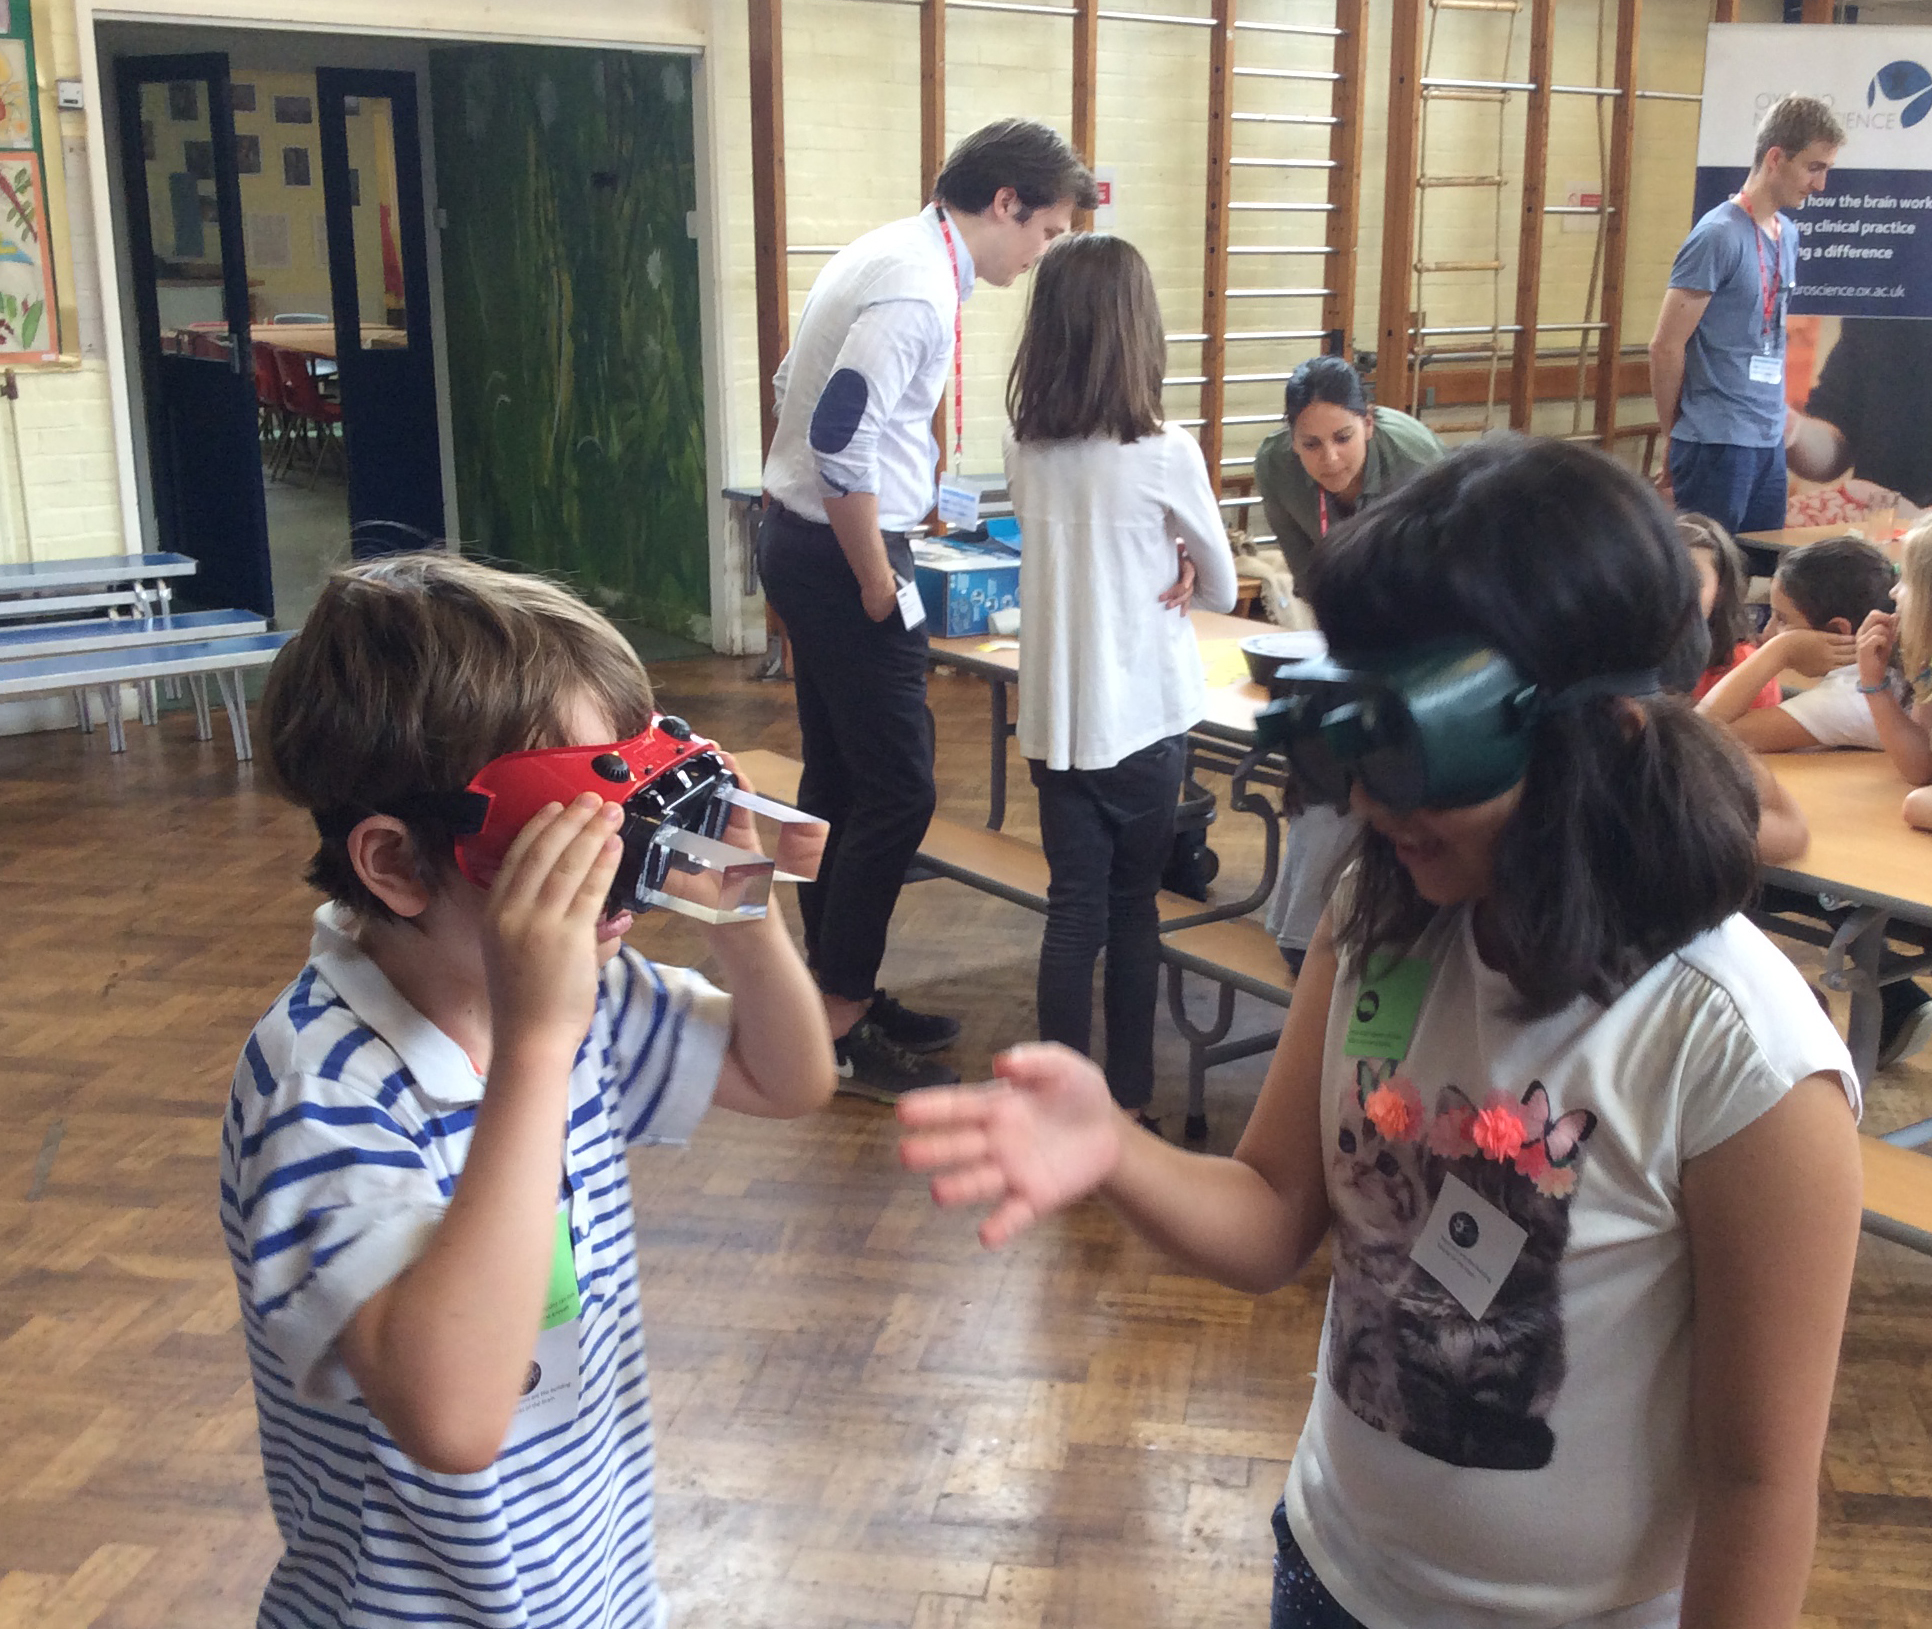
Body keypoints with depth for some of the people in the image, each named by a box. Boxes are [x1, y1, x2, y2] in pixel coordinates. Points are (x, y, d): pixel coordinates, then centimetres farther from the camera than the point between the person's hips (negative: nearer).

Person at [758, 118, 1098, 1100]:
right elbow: (839, 439, -27)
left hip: (802, 537, 10)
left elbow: (797, 387, 19)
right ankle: (839, 1029, 6)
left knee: (837, 776, 16)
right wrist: (876, 583, -17)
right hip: (842, 552, -10)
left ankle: (838, 991, 28)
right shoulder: (919, 287, -19)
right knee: (896, 790, -4)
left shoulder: (891, 255, 12)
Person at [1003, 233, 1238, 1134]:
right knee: (1133, 907, 11)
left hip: (1052, 714, 3)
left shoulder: (1023, 450, -1)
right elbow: (1223, 588, 1)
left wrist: (1159, 570, 5)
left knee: (1073, 910, 9)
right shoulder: (1166, 455, -13)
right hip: (1142, 718, -3)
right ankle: (1128, 1101, 21)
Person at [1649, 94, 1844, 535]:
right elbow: (1665, 347, -12)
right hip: (1716, 445, -8)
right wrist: (1674, 437, -3)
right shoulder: (1719, 235, -12)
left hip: (1770, 441, 8)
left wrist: (1776, 420, 14)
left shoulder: (1786, 233, 13)